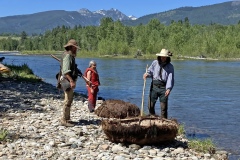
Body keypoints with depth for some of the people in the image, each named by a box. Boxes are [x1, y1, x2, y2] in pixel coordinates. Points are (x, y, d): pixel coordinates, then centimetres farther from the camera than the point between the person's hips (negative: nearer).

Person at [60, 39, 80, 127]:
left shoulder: (70, 56, 18)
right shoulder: (67, 55, -15)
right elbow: (66, 71, -25)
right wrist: (71, 81, -32)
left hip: (69, 81, 11)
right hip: (67, 81, -11)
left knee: (69, 100, 15)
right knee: (68, 101, -10)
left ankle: (67, 119, 22)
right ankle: (64, 120, -7)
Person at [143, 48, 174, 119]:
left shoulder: (170, 67, 0)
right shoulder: (155, 63, 7)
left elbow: (170, 78, -10)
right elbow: (150, 71, 11)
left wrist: (168, 89, -24)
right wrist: (147, 74, -15)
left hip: (163, 87, -2)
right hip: (154, 86, 2)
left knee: (163, 107, 1)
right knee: (150, 105, 3)